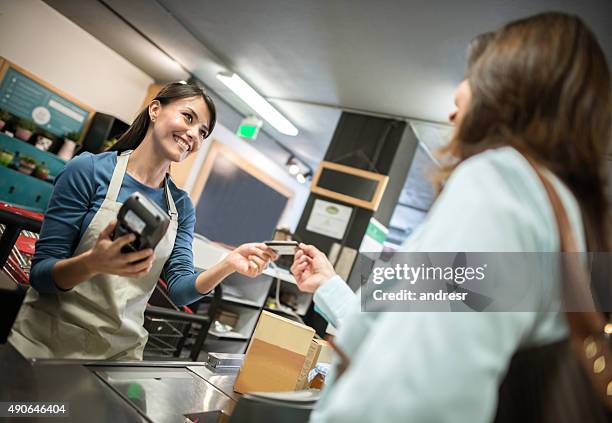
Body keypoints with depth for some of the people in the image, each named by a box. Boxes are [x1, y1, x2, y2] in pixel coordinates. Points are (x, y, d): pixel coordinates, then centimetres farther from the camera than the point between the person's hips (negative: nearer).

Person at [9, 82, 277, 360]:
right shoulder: (89, 170, -13)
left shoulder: (181, 206, 0)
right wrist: (93, 263, -33)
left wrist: (228, 265, -22)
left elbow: (179, 290, -4)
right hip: (48, 342, -3)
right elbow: (40, 273, -13)